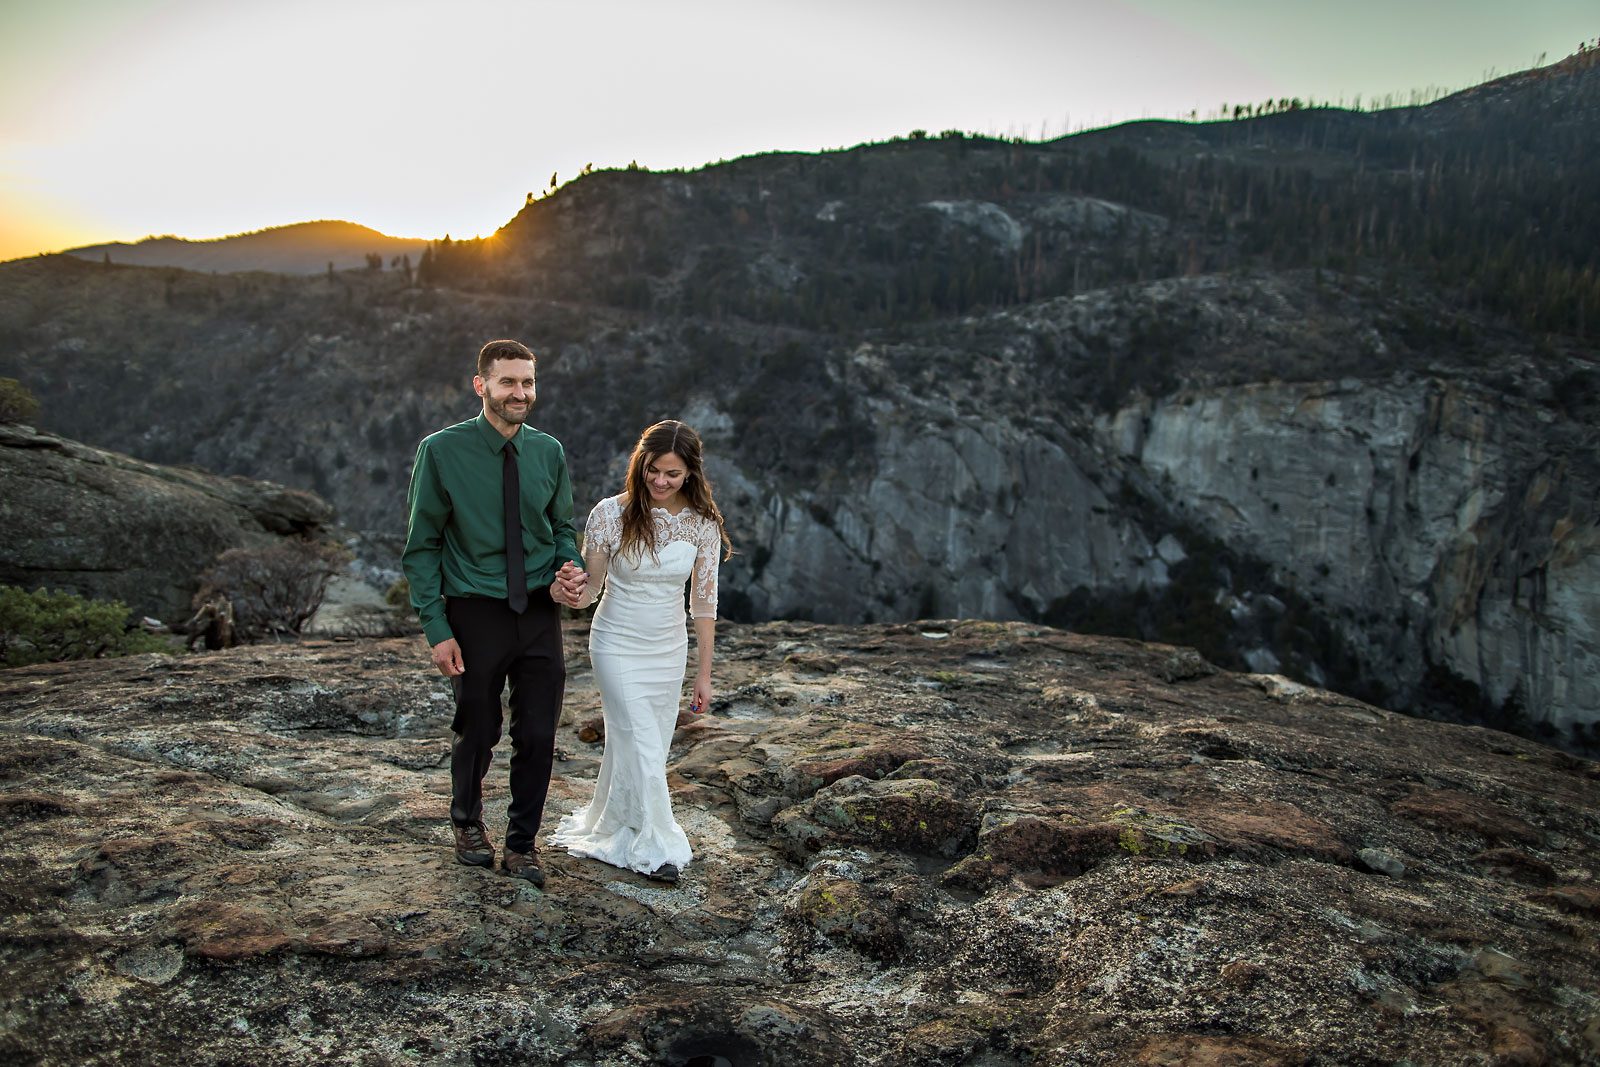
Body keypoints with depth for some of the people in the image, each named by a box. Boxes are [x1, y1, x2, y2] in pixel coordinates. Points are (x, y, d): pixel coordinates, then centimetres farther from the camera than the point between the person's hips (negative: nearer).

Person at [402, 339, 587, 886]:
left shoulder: (549, 451, 2)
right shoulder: (442, 451, -9)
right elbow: (421, 547, -6)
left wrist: (570, 570, -8)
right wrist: (436, 628, -11)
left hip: (539, 613, 3)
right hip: (476, 613, -3)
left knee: (539, 737, 7)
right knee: (477, 733, 14)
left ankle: (522, 844, 29)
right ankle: (468, 825, 43)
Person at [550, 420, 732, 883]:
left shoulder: (703, 523, -8)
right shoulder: (611, 513, -15)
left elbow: (704, 602, -2)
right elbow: (590, 589, -9)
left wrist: (704, 672, 0)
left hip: (669, 650, 3)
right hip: (618, 647, -3)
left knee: (640, 746, 13)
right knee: (642, 747, -5)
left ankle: (612, 825, 35)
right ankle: (655, 846, 10)